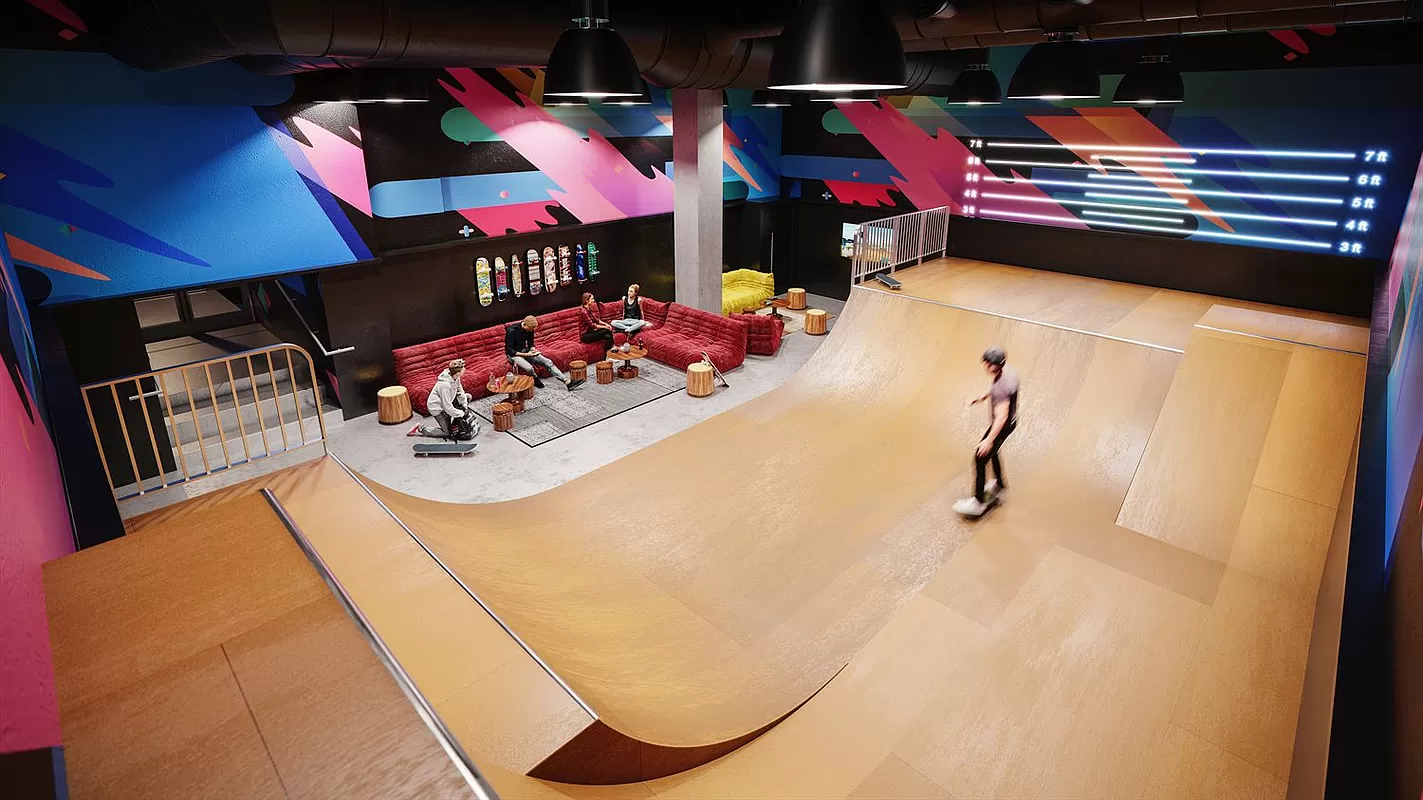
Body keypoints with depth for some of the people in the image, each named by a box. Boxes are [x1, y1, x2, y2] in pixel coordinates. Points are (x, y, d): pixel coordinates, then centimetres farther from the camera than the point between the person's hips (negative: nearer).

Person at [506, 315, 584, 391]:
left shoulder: (530, 330, -1)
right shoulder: (512, 330, -22)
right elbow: (509, 350, -21)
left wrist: (533, 349, -10)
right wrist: (526, 354, -26)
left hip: (526, 352, 7)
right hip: (514, 354, -6)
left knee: (548, 362, -13)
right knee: (529, 368, -37)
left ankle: (568, 382, -19)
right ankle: (536, 381, -2)